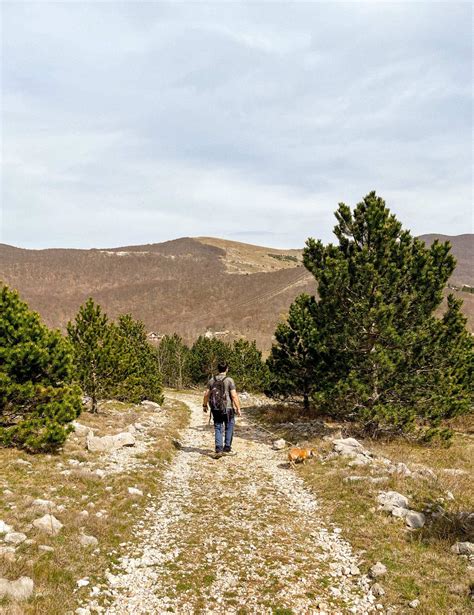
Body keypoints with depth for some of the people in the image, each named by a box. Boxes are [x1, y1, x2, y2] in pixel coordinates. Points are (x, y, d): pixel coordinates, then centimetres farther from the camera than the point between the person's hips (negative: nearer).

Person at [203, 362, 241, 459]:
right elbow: (234, 396, -13)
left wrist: (204, 405, 21)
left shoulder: (212, 380, 4)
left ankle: (218, 450, -1)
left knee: (218, 429, 8)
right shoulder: (229, 380, -9)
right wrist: (238, 408, -7)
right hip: (227, 409, -3)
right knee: (229, 428, 12)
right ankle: (227, 449, 14)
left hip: (215, 409, 3)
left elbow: (206, 394, 7)